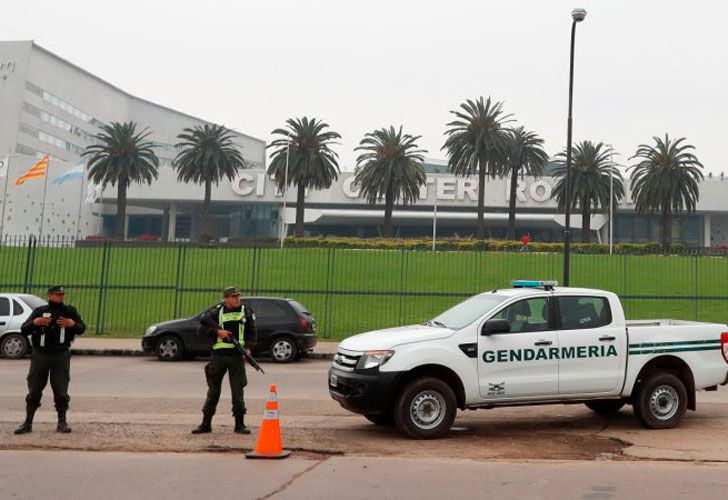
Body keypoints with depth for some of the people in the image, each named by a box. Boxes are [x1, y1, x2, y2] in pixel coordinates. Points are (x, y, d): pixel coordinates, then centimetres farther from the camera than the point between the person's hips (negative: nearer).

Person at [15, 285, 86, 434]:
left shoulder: (70, 311, 7)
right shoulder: (39, 311, 6)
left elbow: (82, 329, 5)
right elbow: (23, 330, 2)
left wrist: (73, 324, -16)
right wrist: (34, 323, -19)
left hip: (61, 355, 0)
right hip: (40, 354, 0)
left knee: (61, 391, 1)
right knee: (34, 390, 4)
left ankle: (62, 422, 9)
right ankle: (28, 423, 12)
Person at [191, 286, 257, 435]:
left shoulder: (246, 312, 6)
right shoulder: (216, 312, 3)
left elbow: (252, 333, 9)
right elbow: (201, 329, 2)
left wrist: (248, 348, -6)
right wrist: (217, 332, -12)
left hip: (237, 356, 0)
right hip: (218, 355, 0)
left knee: (238, 390, 0)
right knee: (213, 390, 7)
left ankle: (240, 424, 9)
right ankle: (206, 424, 16)